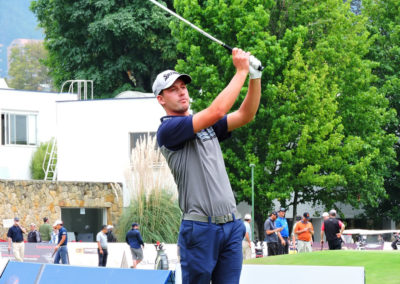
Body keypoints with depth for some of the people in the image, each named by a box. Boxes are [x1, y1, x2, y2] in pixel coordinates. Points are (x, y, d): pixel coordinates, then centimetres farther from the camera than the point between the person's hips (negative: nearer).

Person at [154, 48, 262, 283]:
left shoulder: (207, 125, 20)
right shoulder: (168, 129, -6)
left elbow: (245, 115, 11)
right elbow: (216, 111, -16)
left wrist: (255, 76, -2)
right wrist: (241, 71, -11)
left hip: (231, 226, 7)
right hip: (200, 227, -7)